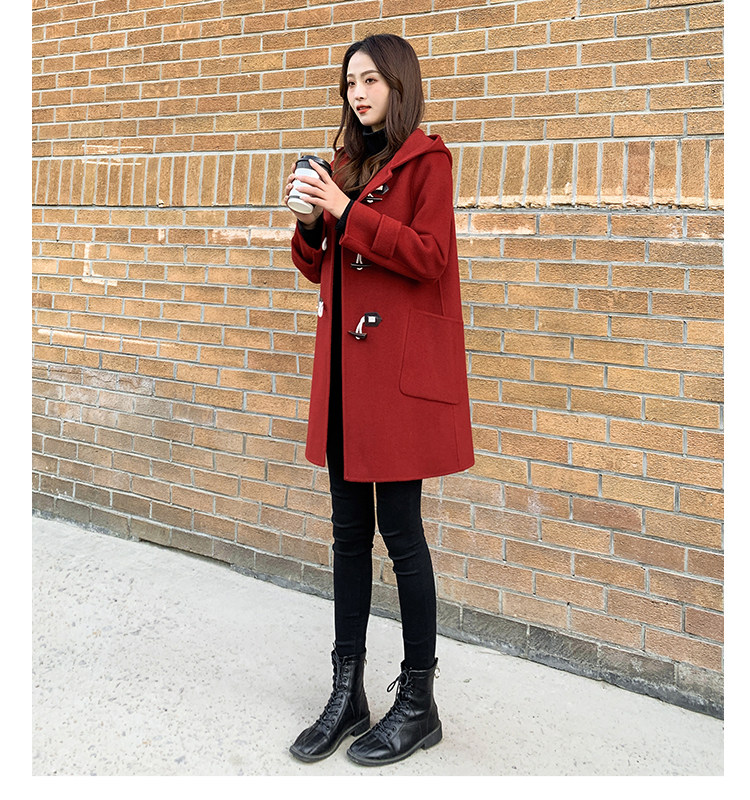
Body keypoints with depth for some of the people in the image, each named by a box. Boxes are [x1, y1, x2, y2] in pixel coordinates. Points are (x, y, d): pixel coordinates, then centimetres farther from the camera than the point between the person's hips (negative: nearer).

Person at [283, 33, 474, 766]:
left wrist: (347, 214, -17)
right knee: (348, 529, 10)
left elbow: (429, 255, -15)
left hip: (399, 368, -7)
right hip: (345, 364, 7)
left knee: (398, 527, -2)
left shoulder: (426, 159, -3)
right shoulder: (349, 163, 19)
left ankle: (418, 703, 15)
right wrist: (311, 224, 1)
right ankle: (347, 694, 22)